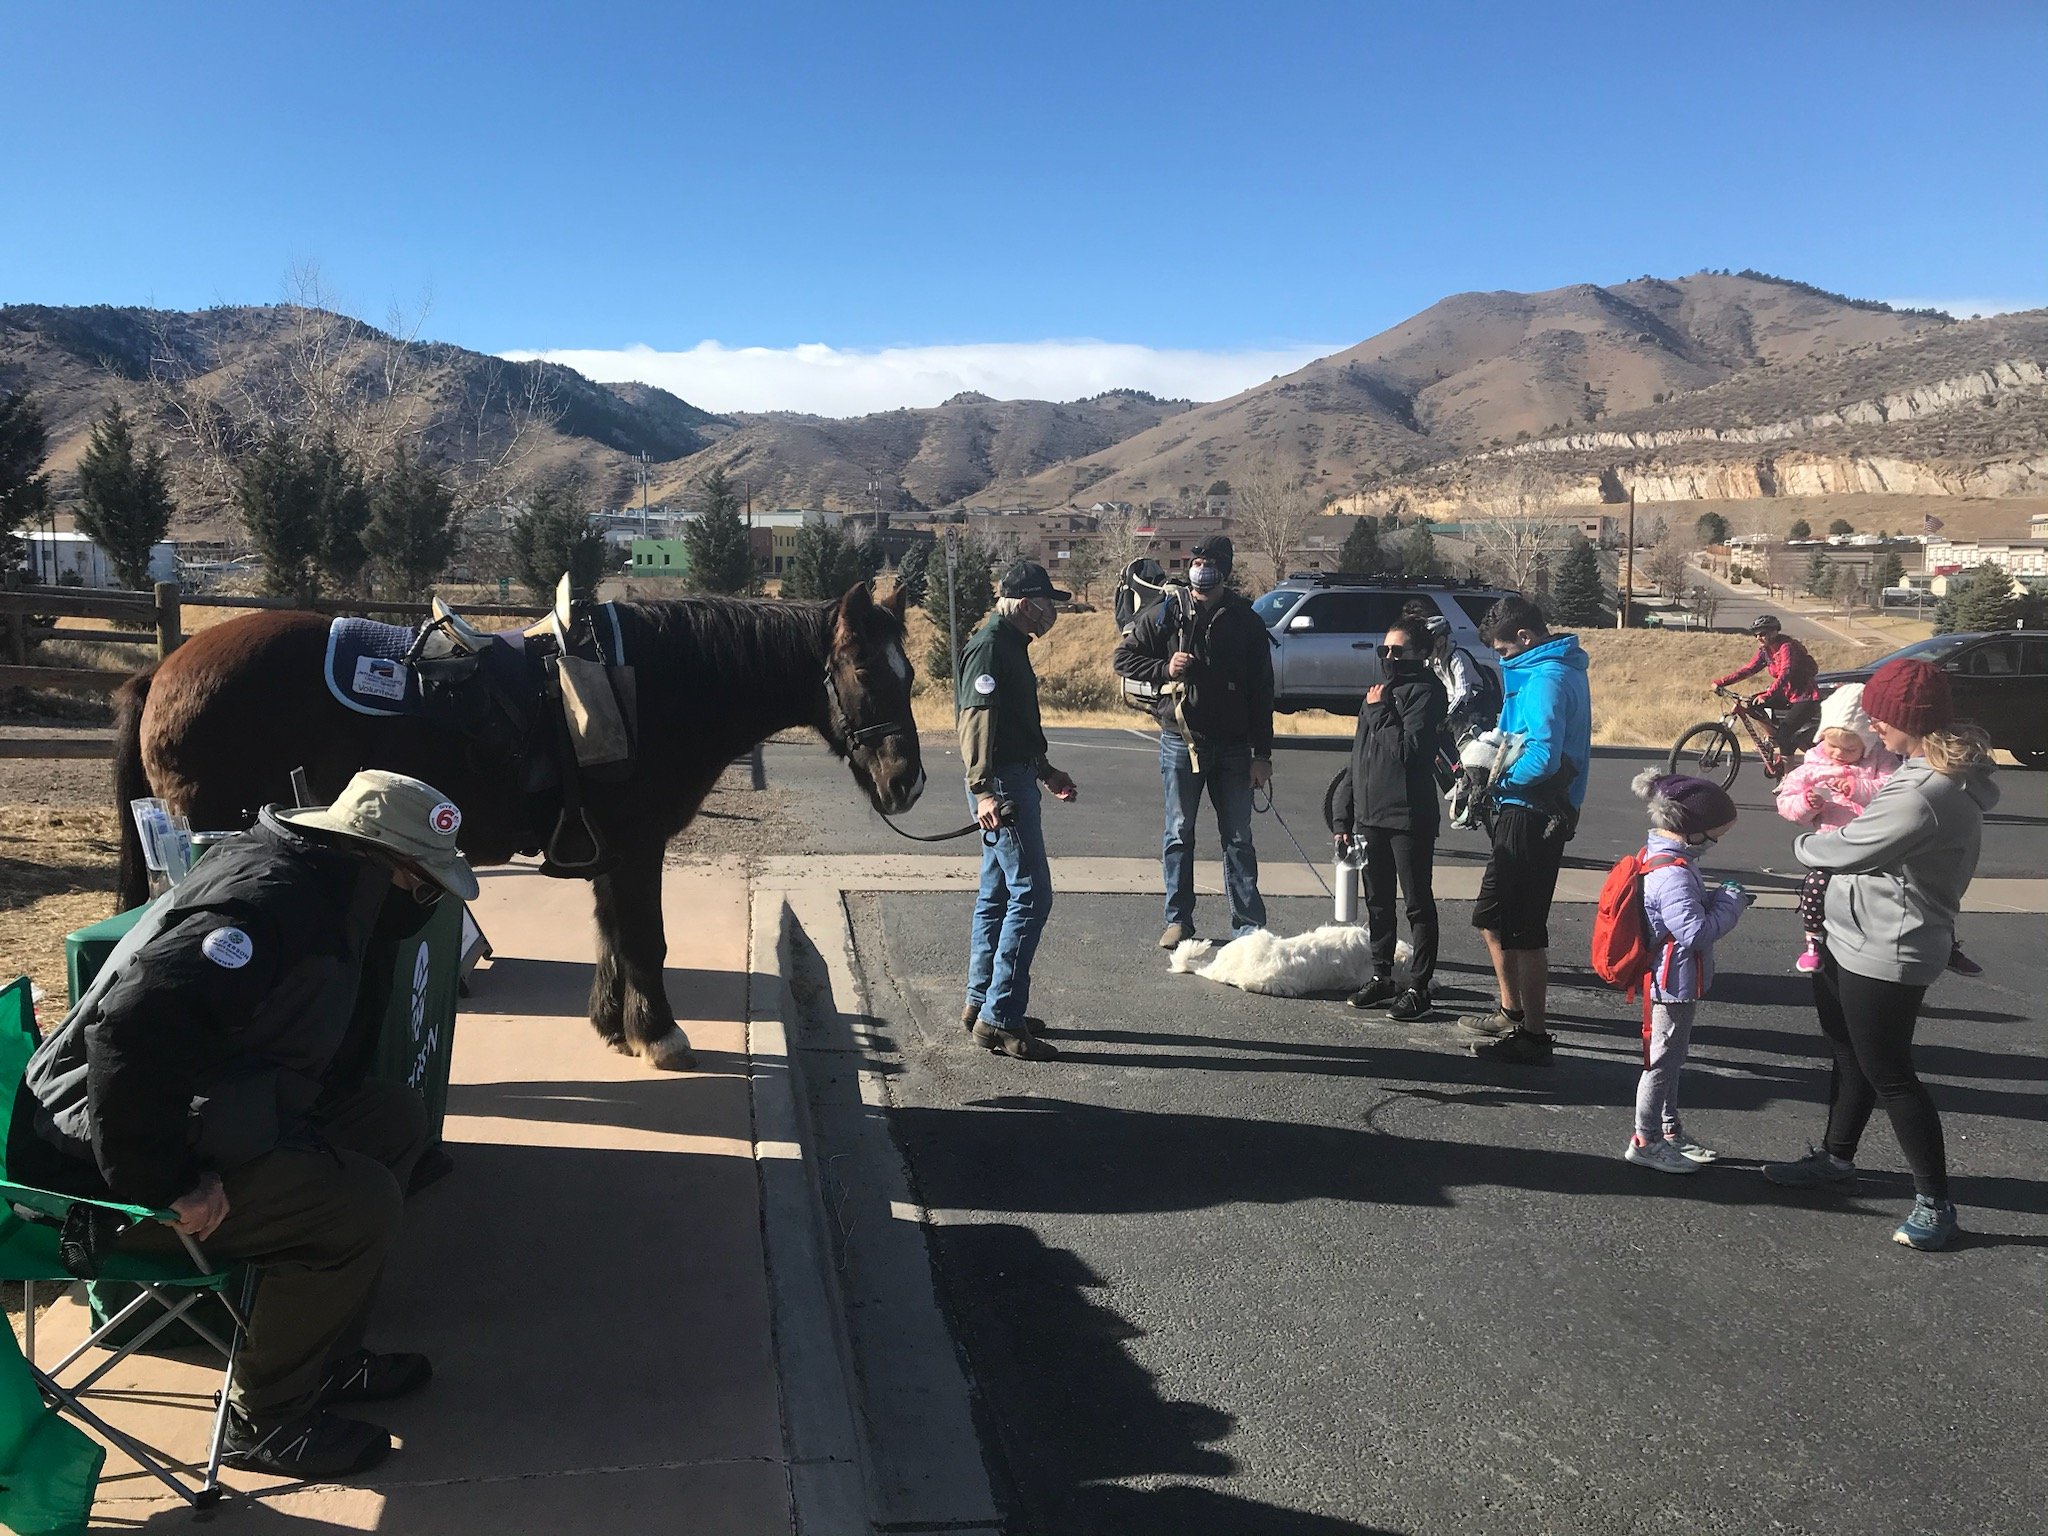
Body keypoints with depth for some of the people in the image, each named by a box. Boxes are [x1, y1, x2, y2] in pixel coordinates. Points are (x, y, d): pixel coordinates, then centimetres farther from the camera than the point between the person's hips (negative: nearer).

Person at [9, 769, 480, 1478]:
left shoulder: (326, 893, 7)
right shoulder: (268, 897, -25)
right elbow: (136, 1026, -37)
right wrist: (161, 1186, -31)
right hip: (99, 1166, -10)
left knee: (396, 1116, 7)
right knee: (360, 1201, -19)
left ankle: (324, 1358, 16)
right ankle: (267, 1420, 2)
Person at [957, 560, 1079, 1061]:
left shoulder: (1010, 644, 19)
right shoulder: (991, 645, -13)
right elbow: (976, 720, -23)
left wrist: (1047, 773, 33)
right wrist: (983, 789, -31)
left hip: (1015, 780, 11)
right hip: (1003, 785, -11)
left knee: (997, 896, 15)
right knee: (1031, 896, -11)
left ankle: (982, 1003, 24)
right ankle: (999, 1017, -7)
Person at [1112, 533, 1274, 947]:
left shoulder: (1245, 621, 3)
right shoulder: (1166, 614, 1)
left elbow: (1262, 692, 3)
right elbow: (1124, 658, 7)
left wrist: (1262, 754, -1)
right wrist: (1164, 669, -12)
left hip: (1233, 746, 0)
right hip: (1180, 739, 0)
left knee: (1238, 839, 5)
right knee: (1178, 834, 7)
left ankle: (1249, 925, 11)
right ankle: (1178, 920, 18)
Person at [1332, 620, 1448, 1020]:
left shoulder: (1425, 692, -7)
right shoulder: (1378, 692, 16)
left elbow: (1410, 750, -21)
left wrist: (1381, 711, -13)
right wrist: (1343, 818, 16)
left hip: (1409, 818, -8)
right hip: (1370, 817, 8)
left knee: (1418, 905, 0)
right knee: (1377, 904, 15)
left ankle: (1418, 987, 5)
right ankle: (1381, 977, 25)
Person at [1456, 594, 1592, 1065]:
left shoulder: (1546, 679, -19)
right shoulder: (1560, 670, 14)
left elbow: (1543, 758, -27)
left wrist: (1498, 777, -12)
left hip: (1531, 816, -11)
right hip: (1533, 813, 11)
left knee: (1522, 931, -3)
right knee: (1493, 919, 20)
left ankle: (1533, 1037, 6)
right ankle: (1513, 1013, 33)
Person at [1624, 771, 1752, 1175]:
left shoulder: (1664, 858, 5)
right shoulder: (1673, 875, -28)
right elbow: (1696, 931, -31)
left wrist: (1720, 898, 0)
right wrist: (1731, 903, -18)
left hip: (1673, 981, 10)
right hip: (1675, 984, -10)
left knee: (1671, 1057, 21)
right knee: (1663, 1059, 2)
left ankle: (1670, 1131, 34)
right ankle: (1645, 1141, 14)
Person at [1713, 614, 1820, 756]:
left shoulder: (1787, 647, -22)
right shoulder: (1765, 650, 2)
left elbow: (1785, 674, -36)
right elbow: (1749, 669, 1)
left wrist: (1767, 695, -49)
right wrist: (1721, 682, -10)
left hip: (1806, 698, -8)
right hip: (1787, 694, 8)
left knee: (1783, 734, -20)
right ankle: (1773, 735, 9)